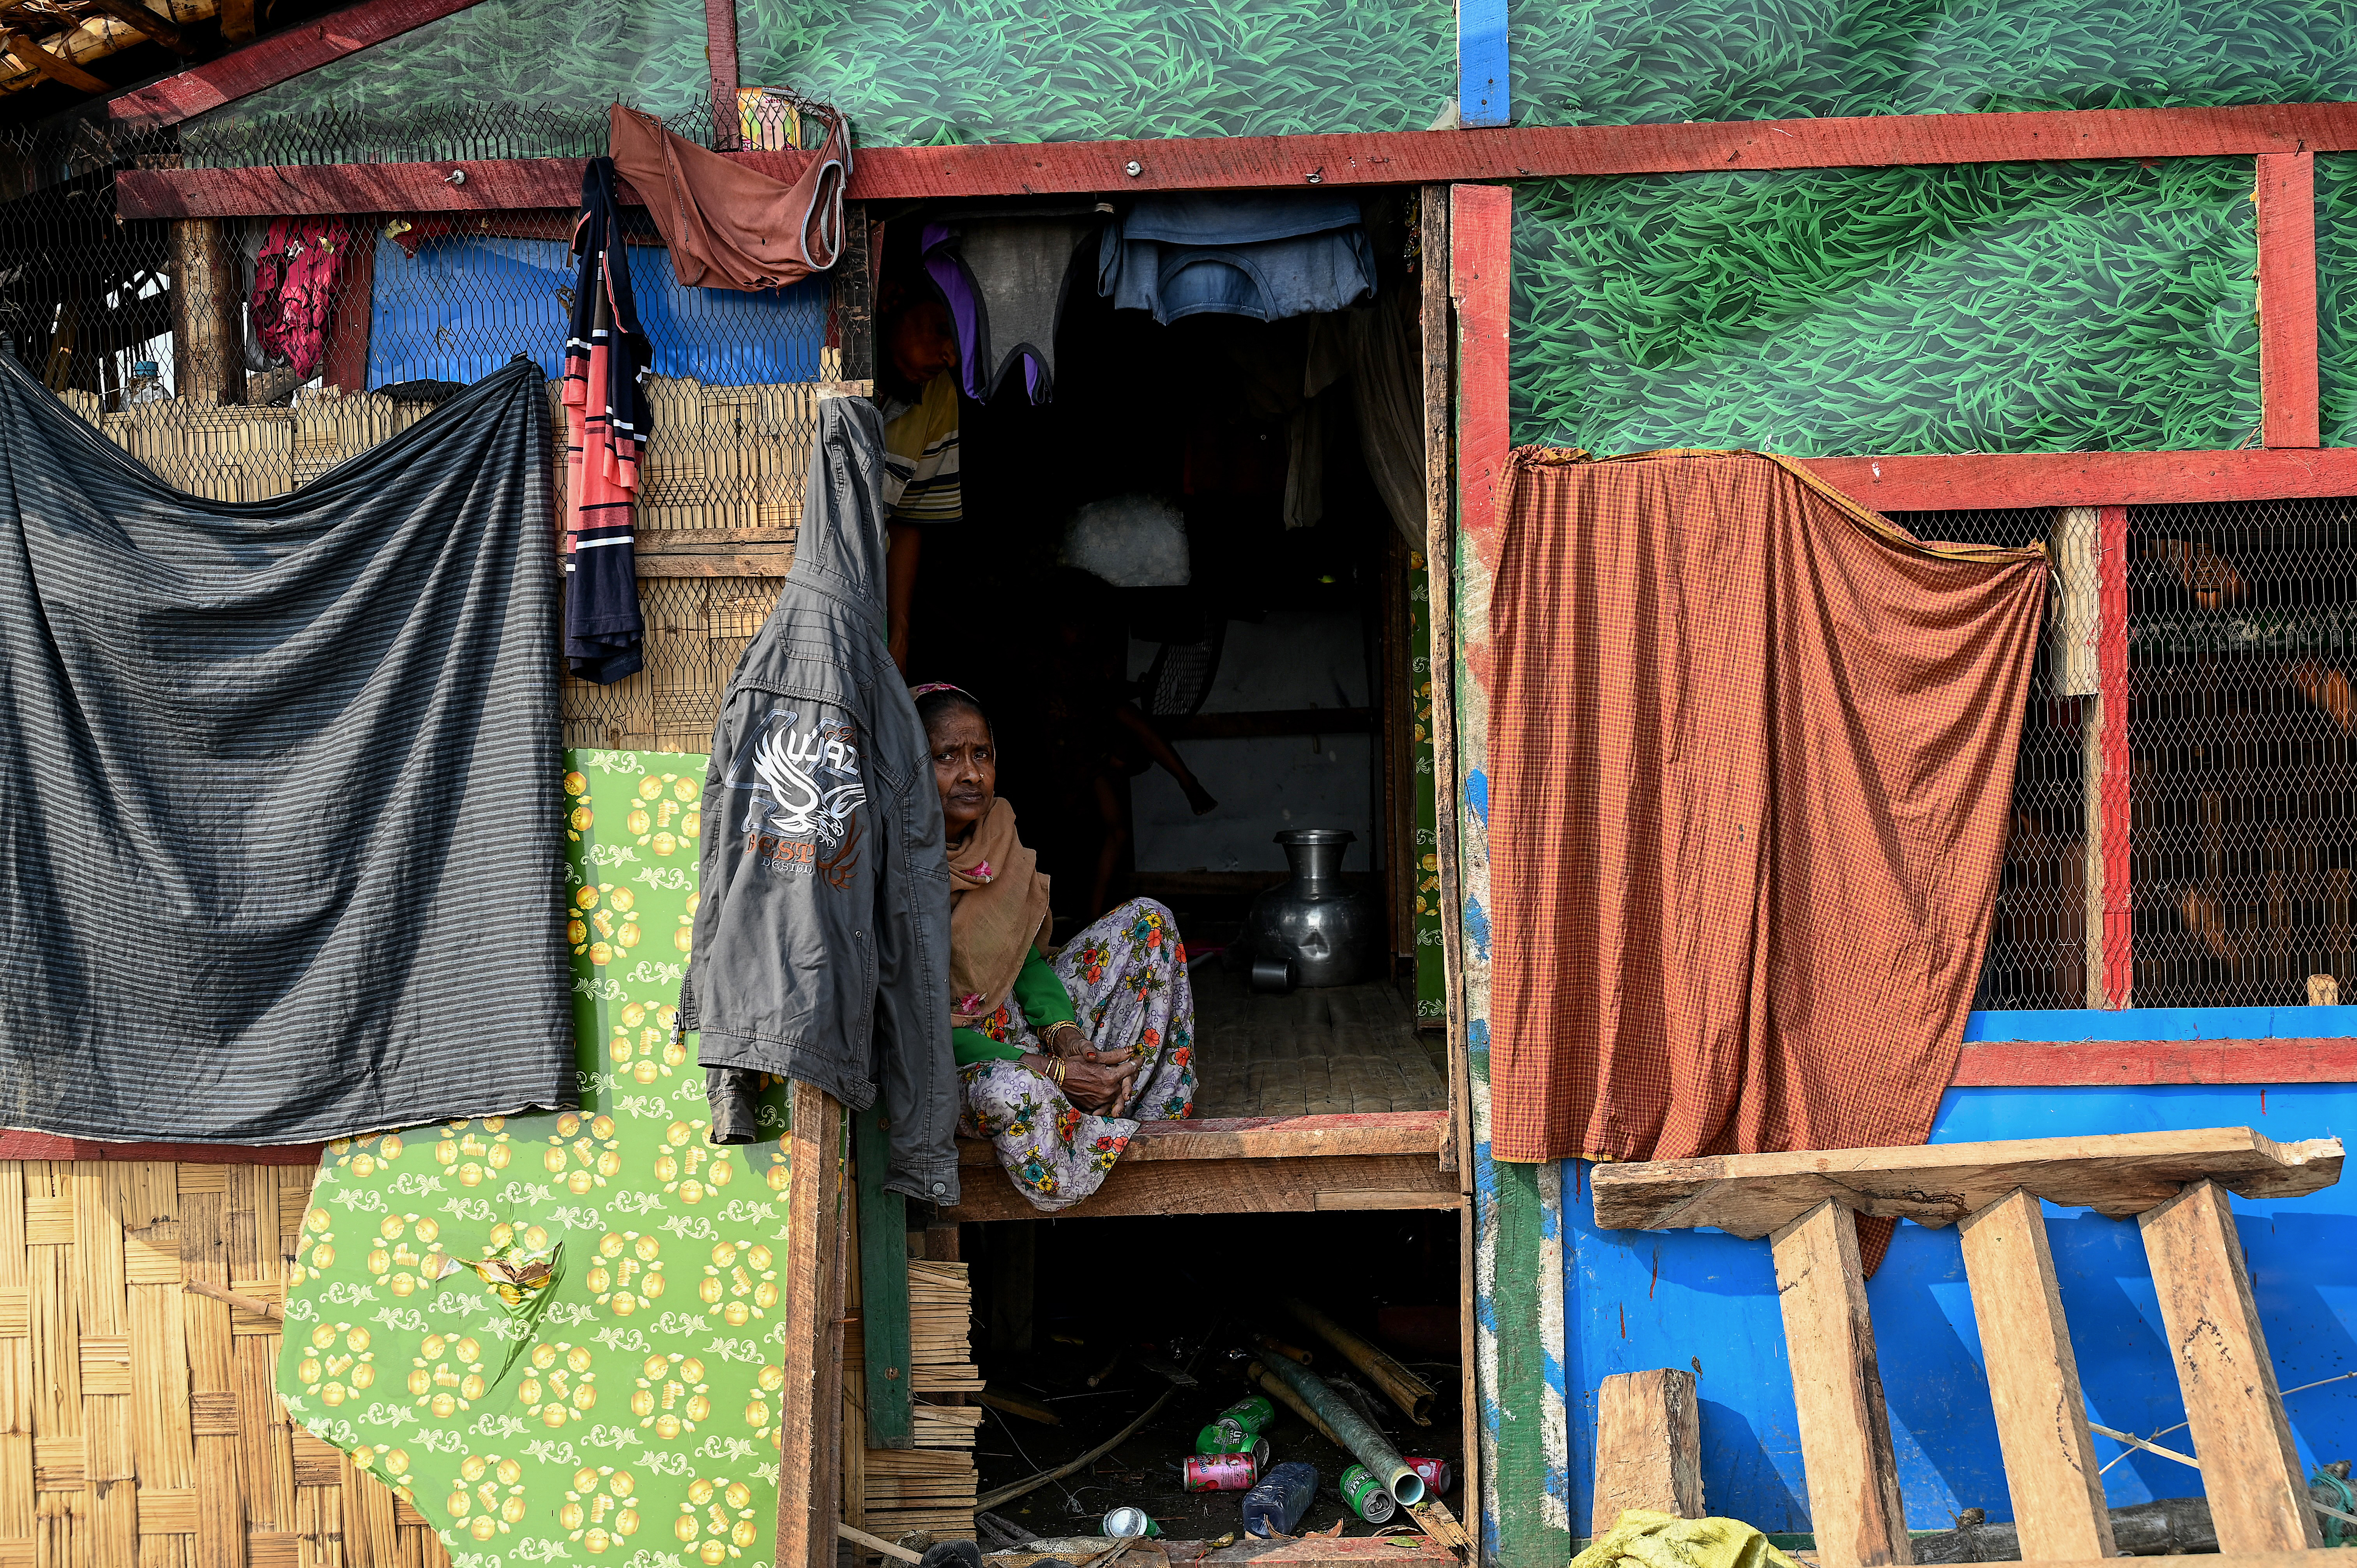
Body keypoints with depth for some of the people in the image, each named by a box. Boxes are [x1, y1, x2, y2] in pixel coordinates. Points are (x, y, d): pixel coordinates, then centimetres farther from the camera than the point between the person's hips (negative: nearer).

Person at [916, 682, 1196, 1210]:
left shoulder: (995, 834, 0)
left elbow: (1025, 955, 8)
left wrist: (1067, 1034, -13)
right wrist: (1053, 1072, -27)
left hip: (1024, 1025, 8)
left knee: (1145, 919, 1)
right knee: (1010, 1091, -43)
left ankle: (1159, 1115, -5)